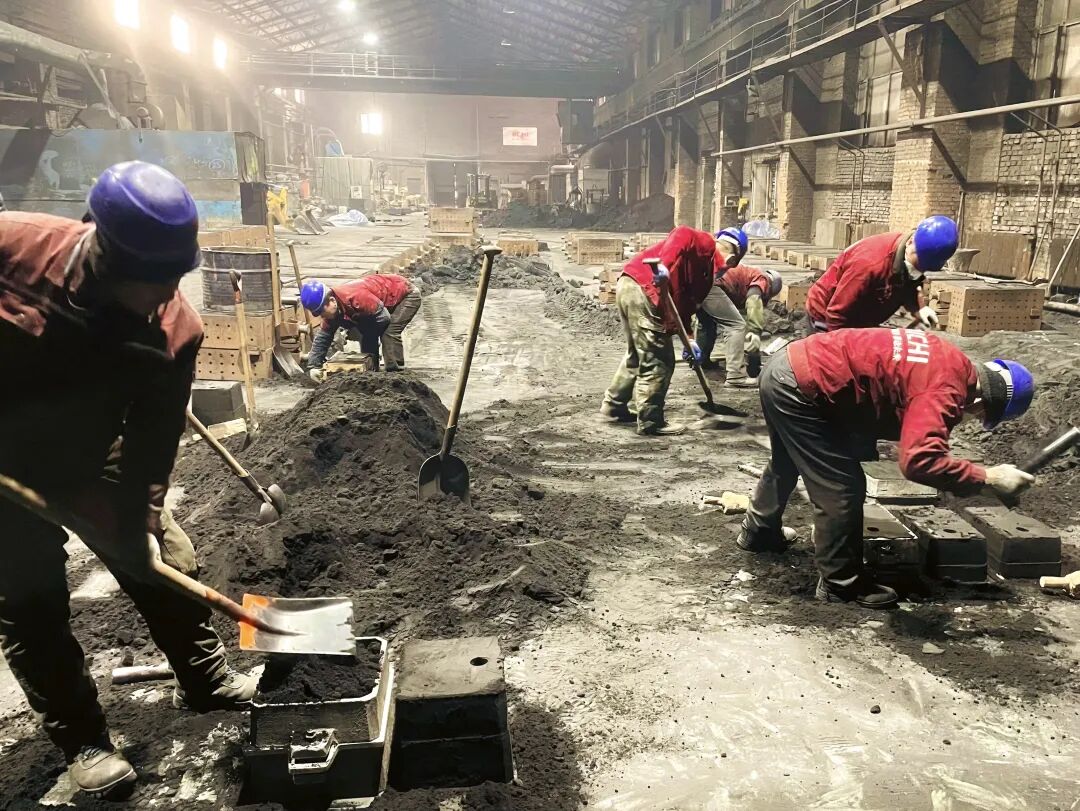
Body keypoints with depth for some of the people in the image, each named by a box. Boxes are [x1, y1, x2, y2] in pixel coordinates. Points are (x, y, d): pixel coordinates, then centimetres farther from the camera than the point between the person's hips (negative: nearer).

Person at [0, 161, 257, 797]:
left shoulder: (175, 330, -25)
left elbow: (152, 445, -19)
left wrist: (136, 523, -23)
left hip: (94, 463, 2)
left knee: (167, 564, 7)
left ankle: (207, 681, 29)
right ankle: (80, 736, 22)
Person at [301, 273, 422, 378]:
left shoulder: (356, 296, -40)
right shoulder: (332, 310, -11)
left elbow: (384, 318, -34)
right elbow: (322, 337, -4)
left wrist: (359, 332, -19)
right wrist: (313, 366, -13)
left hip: (407, 294, -9)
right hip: (387, 302, 9)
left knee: (389, 333, -23)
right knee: (366, 335, 2)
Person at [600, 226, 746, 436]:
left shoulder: (706, 268, 25)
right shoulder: (705, 244, -1)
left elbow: (686, 301, 24)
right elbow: (682, 234, -21)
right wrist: (664, 264, -34)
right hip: (643, 291, -10)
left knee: (637, 356, 24)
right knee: (658, 362, -1)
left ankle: (614, 407, 35)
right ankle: (650, 422, 7)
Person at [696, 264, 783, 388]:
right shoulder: (762, 279, 12)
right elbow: (754, 300, -11)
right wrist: (755, 333, -14)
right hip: (710, 285, -9)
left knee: (707, 323, 31)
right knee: (737, 325, -5)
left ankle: (701, 360, 46)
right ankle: (735, 376, -11)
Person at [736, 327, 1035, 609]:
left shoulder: (949, 361, 8)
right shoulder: (943, 388, -21)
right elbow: (919, 461, -32)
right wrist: (988, 477, -22)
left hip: (786, 368, 10)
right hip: (799, 388, -10)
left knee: (786, 466, 31)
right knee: (843, 488, -3)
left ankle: (758, 533, 53)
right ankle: (840, 584, 12)